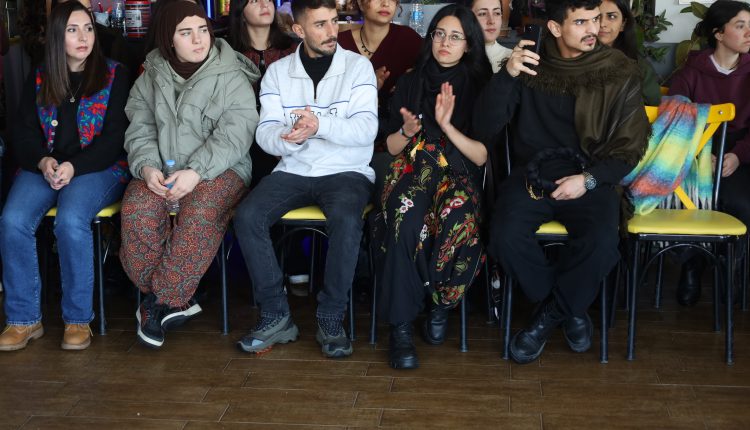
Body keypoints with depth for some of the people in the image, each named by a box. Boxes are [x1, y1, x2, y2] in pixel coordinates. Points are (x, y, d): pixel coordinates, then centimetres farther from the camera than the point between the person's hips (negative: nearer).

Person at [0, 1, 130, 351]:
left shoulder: (114, 75, 5)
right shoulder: (39, 79, 15)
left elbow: (115, 137, -2)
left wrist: (74, 167, -17)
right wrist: (42, 161, -12)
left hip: (98, 168, -3)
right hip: (43, 167, 3)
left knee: (70, 220, -34)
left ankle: (78, 319, -20)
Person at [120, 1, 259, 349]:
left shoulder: (231, 78, -3)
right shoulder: (152, 77, 10)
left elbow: (234, 135, -13)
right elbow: (139, 130, 7)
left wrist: (196, 172, -27)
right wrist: (147, 167, -15)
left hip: (218, 169, -3)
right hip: (161, 169, 3)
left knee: (200, 214, -36)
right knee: (137, 210, -29)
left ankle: (162, 301, -21)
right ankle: (175, 301, -16)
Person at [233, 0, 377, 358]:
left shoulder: (358, 67, 0)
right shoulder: (277, 71, 7)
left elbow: (367, 128, -13)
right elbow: (265, 133, -2)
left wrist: (320, 125, -31)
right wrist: (289, 139, -26)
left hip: (347, 172, -2)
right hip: (293, 171, 3)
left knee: (345, 219, -35)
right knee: (247, 216, -24)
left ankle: (331, 320, -18)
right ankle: (276, 317, -12)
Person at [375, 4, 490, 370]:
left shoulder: (479, 87, 8)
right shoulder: (411, 82, 13)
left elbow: (482, 157, 1)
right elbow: (392, 147, 14)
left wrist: (447, 126, -13)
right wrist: (408, 131, -9)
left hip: (458, 177, 0)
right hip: (413, 172, 1)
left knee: (459, 223, -37)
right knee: (406, 223, -35)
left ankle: (440, 304, -12)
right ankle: (401, 327, -29)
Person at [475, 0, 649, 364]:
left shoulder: (619, 72, 0)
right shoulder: (530, 65, 2)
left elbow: (631, 145, 3)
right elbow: (485, 126, -5)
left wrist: (589, 180, -13)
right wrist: (507, 75, -21)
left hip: (590, 177, -1)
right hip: (532, 173, 1)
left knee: (602, 243, -31)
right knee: (506, 236, -28)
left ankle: (550, 314, -2)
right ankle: (570, 308, -1)